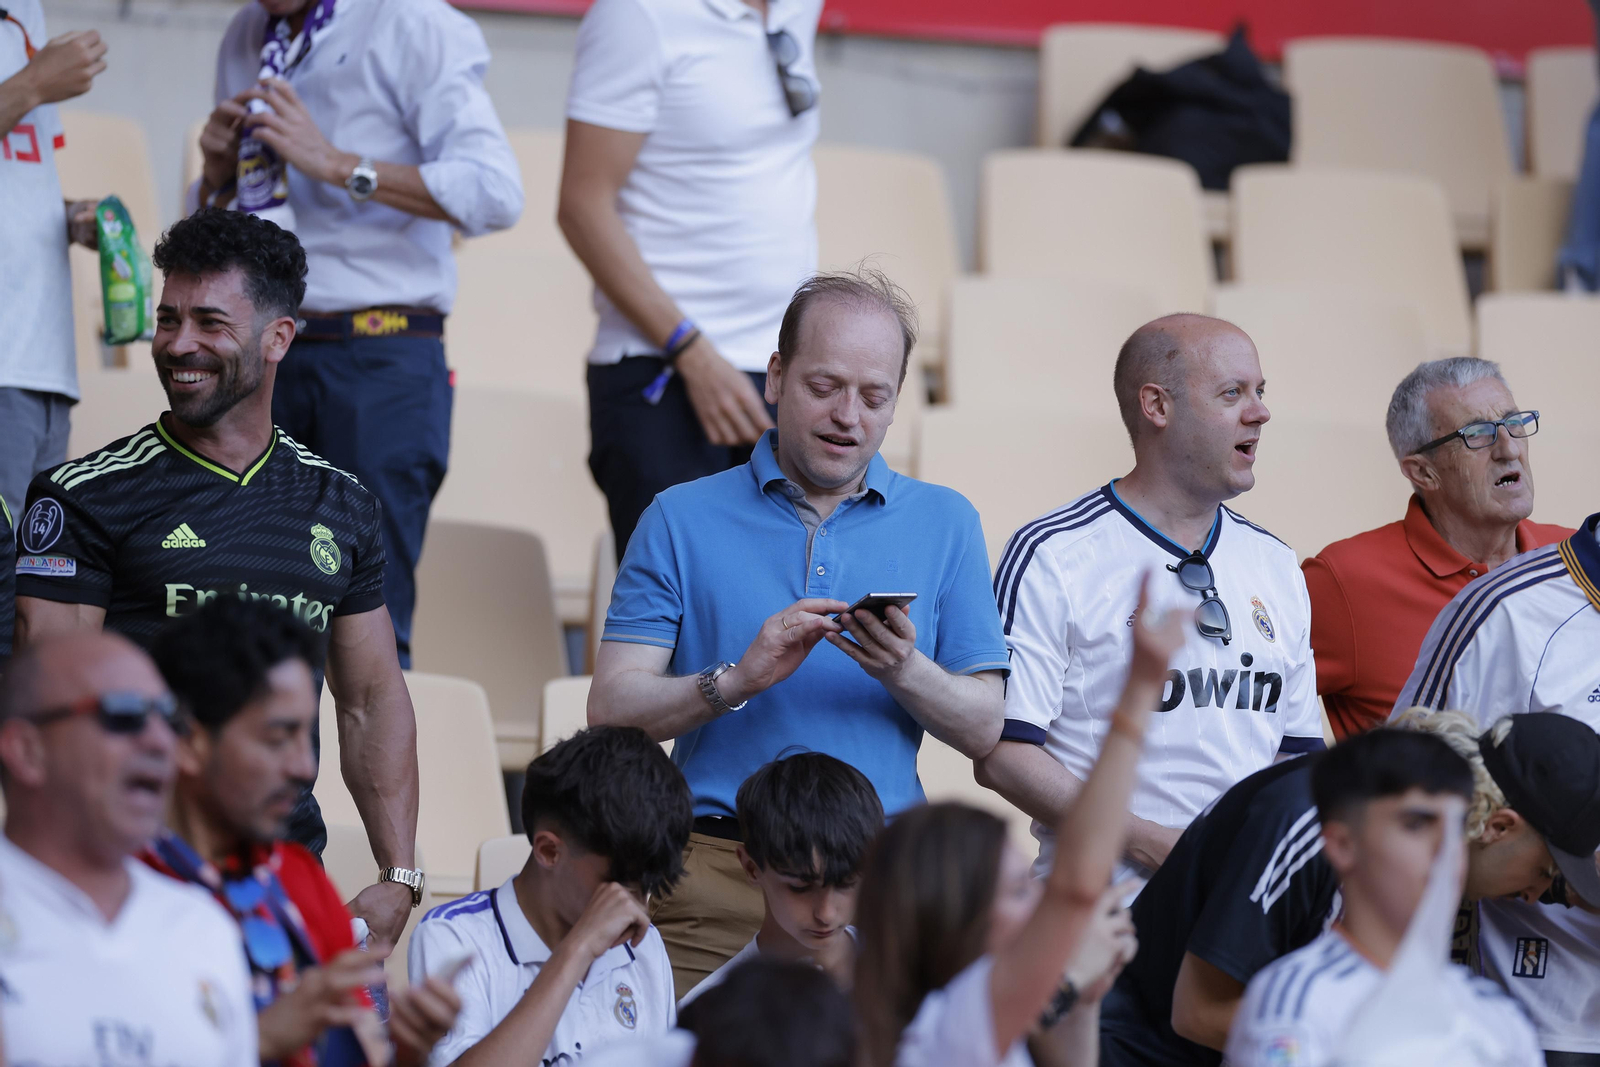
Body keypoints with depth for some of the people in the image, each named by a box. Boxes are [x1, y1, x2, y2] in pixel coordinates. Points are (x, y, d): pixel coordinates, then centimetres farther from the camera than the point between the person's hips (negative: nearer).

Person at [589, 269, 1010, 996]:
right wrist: (740, 679, -13)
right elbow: (612, 710, 3)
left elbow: (983, 729, 10)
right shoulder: (682, 520, 11)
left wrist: (906, 673, -9)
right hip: (713, 874, -1)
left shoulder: (944, 525, 15)